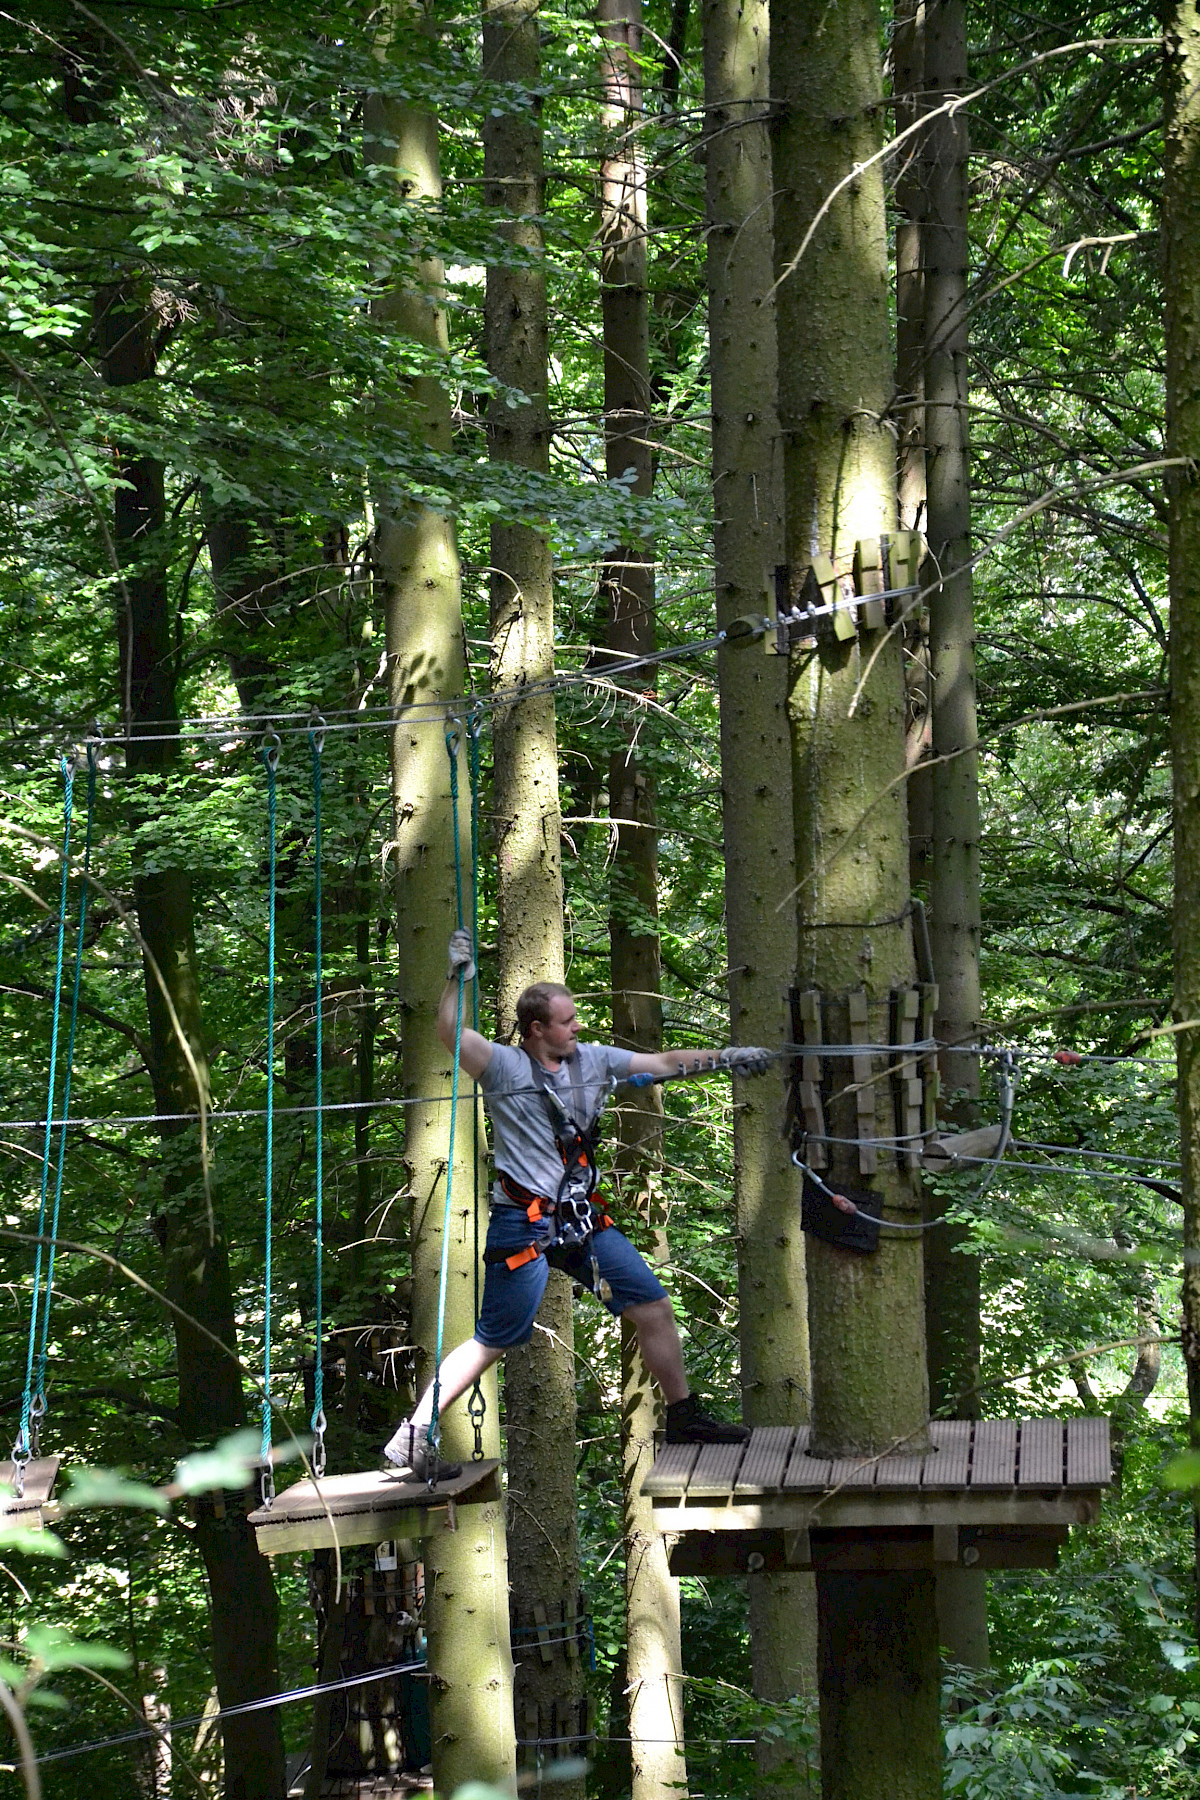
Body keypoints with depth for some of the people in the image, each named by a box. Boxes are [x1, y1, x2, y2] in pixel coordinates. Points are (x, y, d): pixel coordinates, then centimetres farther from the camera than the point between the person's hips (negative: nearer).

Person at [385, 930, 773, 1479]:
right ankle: (412, 1437, 1)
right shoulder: (504, 1067, -9)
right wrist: (457, 977, -34)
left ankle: (684, 1417, 23)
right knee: (494, 1341, -5)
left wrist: (725, 1057, 3)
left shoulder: (592, 1060, 7)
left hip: (582, 1222, 6)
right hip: (524, 1224, -6)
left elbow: (664, 1063, 11)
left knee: (653, 1308, 7)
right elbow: (449, 1032, -24)